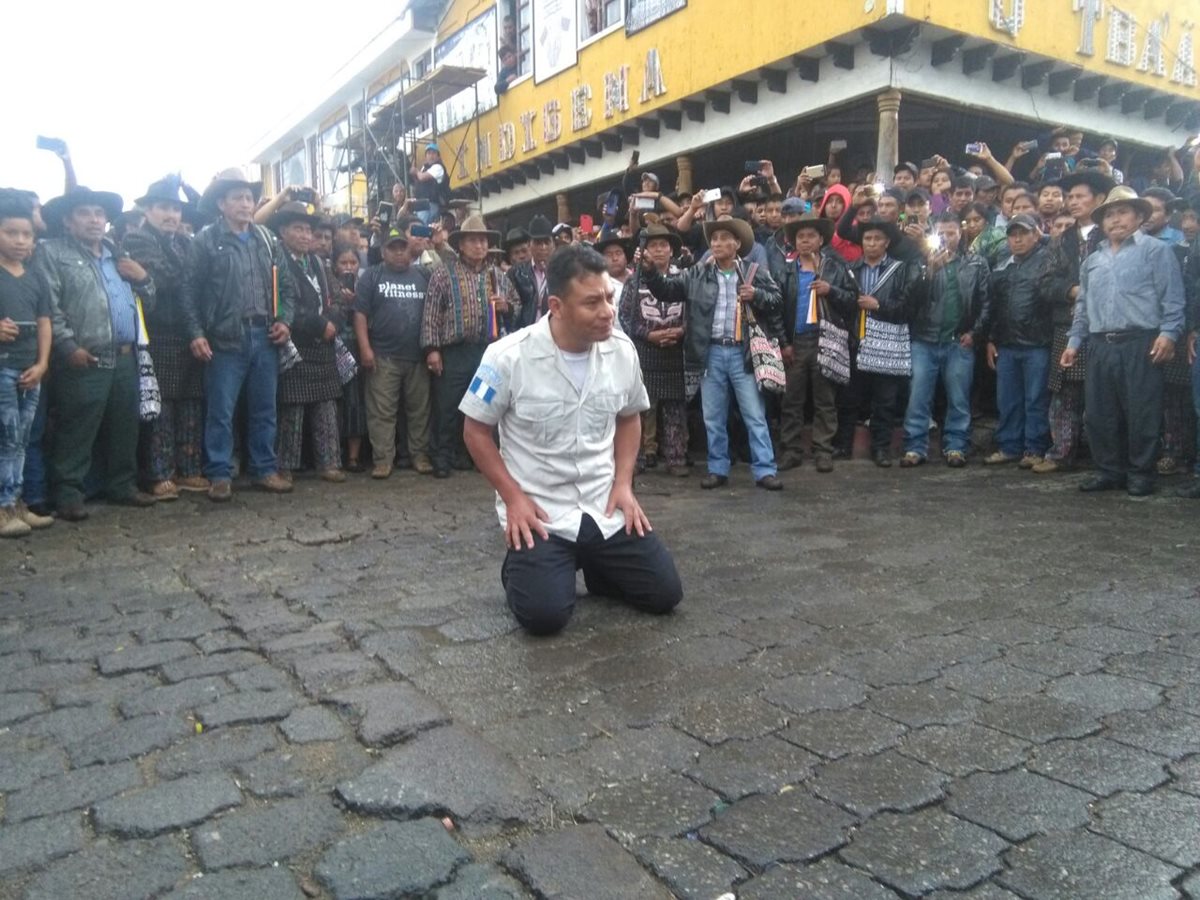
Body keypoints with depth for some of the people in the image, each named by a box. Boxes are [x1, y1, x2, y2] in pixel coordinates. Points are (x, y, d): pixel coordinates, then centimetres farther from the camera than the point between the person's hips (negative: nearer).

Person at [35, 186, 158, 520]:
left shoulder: (119, 255, 22)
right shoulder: (52, 253, 1)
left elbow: (148, 303, 23)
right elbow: (48, 308, -9)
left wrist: (143, 278, 4)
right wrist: (69, 346, -17)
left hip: (125, 358, 6)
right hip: (85, 361, -6)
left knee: (124, 429, 12)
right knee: (76, 432, -3)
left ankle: (122, 484, 23)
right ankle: (69, 493, 5)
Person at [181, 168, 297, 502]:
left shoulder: (267, 240, 12)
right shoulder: (206, 241, -1)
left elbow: (287, 284, 15)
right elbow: (189, 291, -3)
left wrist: (285, 320, 2)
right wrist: (196, 333, -11)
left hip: (264, 337, 4)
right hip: (225, 339, -4)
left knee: (264, 408, 10)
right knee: (221, 411, 1)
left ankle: (265, 470, 21)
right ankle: (220, 475, 11)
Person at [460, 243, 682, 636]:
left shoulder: (622, 350, -4)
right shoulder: (509, 357, -16)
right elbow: (476, 430, -5)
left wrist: (623, 483, 0)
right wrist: (514, 497, -12)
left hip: (606, 508, 4)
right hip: (539, 511, -3)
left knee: (665, 594, 0)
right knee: (544, 615, -17)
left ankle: (594, 564, 26)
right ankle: (521, 567, 17)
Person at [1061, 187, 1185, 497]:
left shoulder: (1156, 250, 4)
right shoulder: (1092, 261, 21)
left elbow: (1172, 298, -4)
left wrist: (1168, 333, -15)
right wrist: (1074, 341, 15)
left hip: (1140, 345, -5)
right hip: (1100, 346, 5)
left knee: (1141, 413, -2)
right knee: (1100, 414, 6)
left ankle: (1140, 475, 8)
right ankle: (1109, 471, 18)